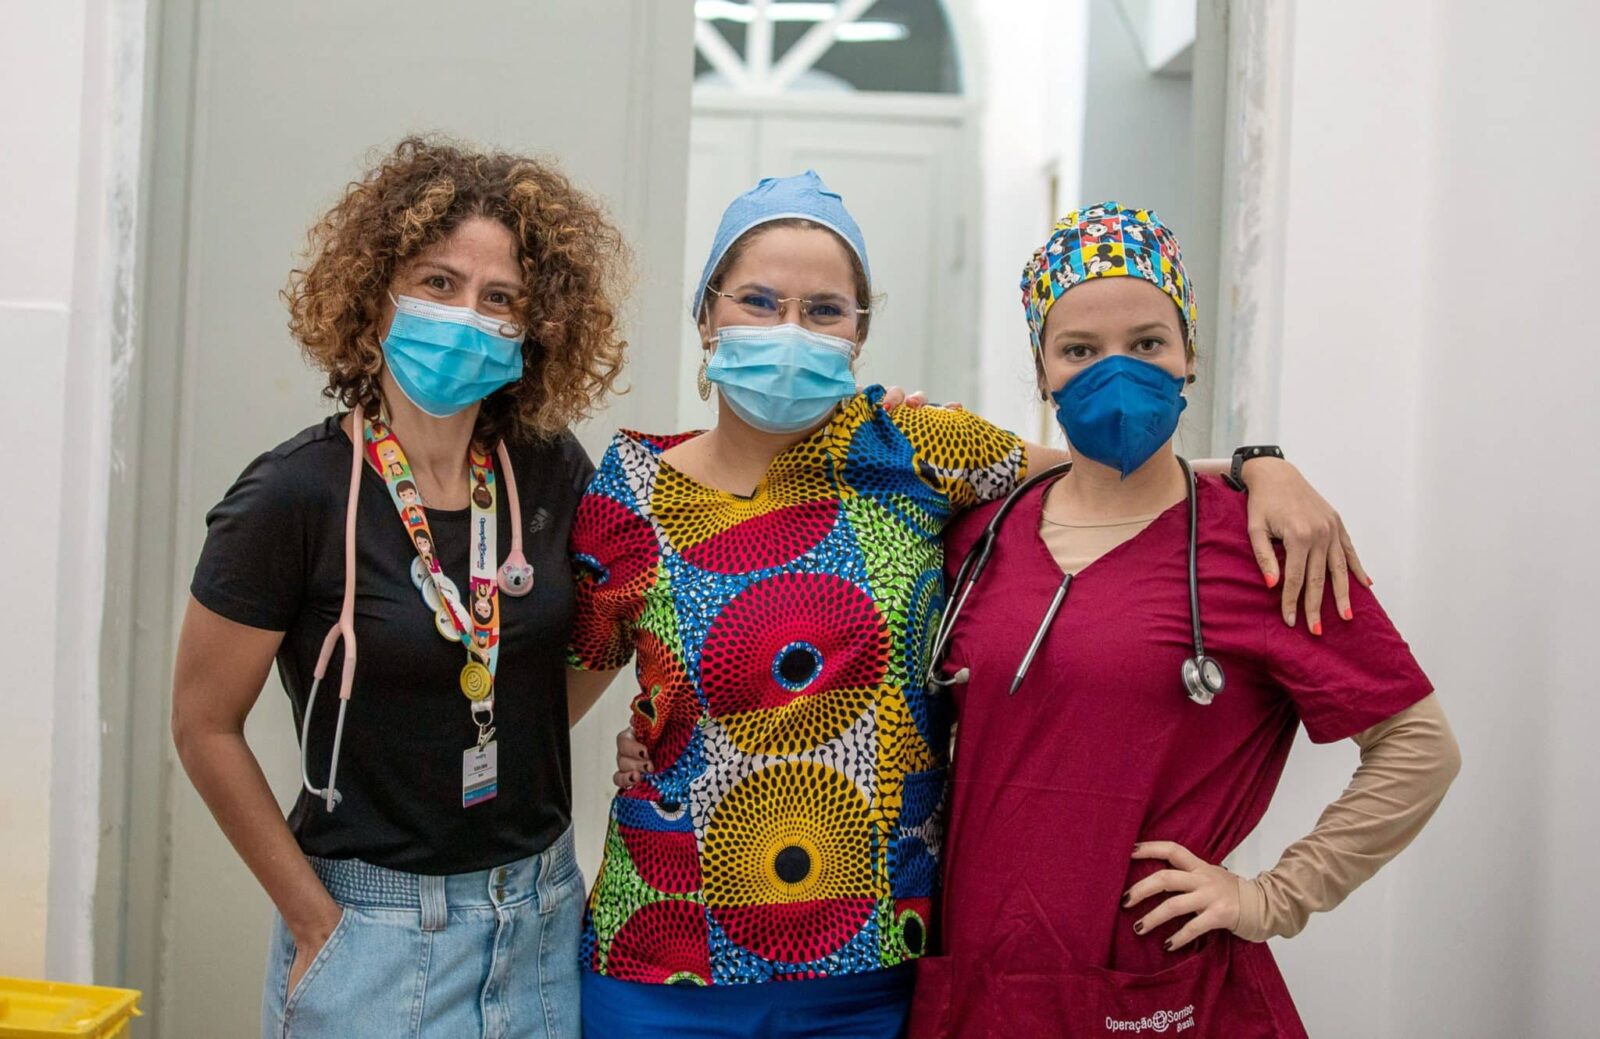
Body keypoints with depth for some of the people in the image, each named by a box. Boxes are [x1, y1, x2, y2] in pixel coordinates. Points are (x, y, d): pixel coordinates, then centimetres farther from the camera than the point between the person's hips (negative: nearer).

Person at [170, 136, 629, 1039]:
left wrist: (516, 747, 1)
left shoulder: (550, 472, -4)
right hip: (375, 927, -4)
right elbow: (206, 727, -8)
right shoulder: (295, 497, -15)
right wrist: (314, 919, -7)